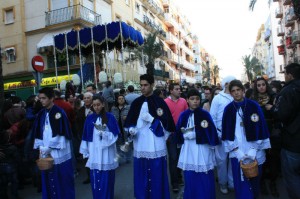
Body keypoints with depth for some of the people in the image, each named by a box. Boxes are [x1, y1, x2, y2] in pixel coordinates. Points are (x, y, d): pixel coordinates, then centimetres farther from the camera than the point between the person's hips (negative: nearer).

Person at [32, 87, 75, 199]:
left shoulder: (59, 112, -11)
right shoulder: (41, 114, 9)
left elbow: (61, 133, -14)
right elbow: (38, 133, 12)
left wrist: (49, 148, -12)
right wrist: (41, 147, 0)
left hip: (59, 153, -5)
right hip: (46, 153, 6)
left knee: (63, 180, 5)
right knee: (48, 180, 12)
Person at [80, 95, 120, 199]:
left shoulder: (110, 117, -5)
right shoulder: (90, 118, 4)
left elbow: (115, 134, -6)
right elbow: (86, 137, 8)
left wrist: (104, 133, -21)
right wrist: (85, 152, 7)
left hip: (106, 153, -3)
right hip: (94, 153, 3)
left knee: (106, 179, 4)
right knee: (95, 178, 10)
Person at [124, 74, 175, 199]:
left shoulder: (160, 102, -5)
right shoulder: (136, 103, 8)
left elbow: (168, 125, -8)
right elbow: (129, 123, 14)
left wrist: (151, 120, -18)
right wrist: (131, 130, -7)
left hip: (156, 148, -4)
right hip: (139, 147, 4)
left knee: (156, 178, 4)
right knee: (141, 178, 13)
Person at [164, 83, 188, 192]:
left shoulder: (183, 101, 0)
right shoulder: (165, 102, -11)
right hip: (171, 133, -4)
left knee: (180, 156, 16)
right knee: (173, 157, 1)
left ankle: (179, 177, 34)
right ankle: (174, 182, 14)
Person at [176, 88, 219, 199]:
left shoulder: (205, 114, -5)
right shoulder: (183, 115, 4)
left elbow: (210, 133, -11)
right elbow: (178, 133, 4)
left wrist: (194, 134, -16)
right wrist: (186, 134, -15)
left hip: (202, 150, -2)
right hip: (189, 151, 3)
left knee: (205, 181, 5)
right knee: (190, 180, 13)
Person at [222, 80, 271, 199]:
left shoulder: (254, 106, -4)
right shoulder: (228, 109, -2)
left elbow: (261, 129, -5)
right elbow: (227, 133, -2)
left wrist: (252, 152, -10)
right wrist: (239, 153, -9)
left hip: (255, 153, 0)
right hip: (237, 154, 0)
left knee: (254, 182, 16)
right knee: (241, 184, 4)